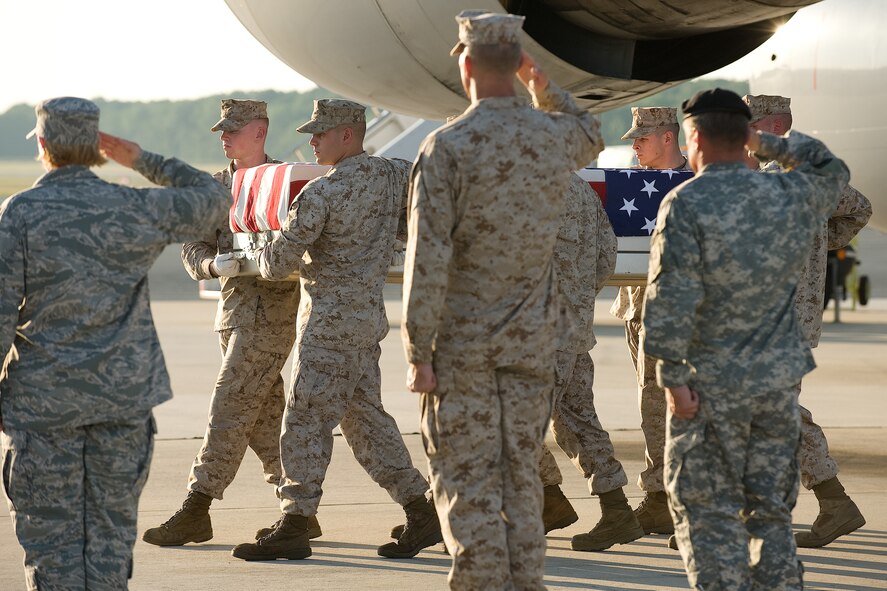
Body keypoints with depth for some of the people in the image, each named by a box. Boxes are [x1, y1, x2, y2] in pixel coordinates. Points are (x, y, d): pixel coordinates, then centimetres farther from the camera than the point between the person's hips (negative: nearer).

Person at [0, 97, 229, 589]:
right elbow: (211, 197, 17)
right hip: (125, 395, 3)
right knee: (110, 531, 9)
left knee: (51, 535, 3)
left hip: (44, 399, -3)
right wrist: (143, 161, 21)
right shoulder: (135, 209, 0)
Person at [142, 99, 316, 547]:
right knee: (264, 416, 9)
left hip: (272, 311, -7)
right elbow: (192, 248, 8)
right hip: (233, 308, 7)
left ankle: (196, 510, -9)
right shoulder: (215, 186, 13)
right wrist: (213, 265, -13)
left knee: (230, 408, -10)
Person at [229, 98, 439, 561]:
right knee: (363, 414, 14)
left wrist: (262, 258, 9)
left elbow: (278, 263, -13)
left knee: (306, 419, -5)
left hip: (331, 318, -8)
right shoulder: (396, 177, 6)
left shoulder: (321, 193, -16)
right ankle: (421, 513, 13)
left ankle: (294, 526, -5)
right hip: (368, 312, 8)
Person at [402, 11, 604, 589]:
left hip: (462, 344, -4)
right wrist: (541, 82, 29)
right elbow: (590, 136, 30)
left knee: (467, 480, 0)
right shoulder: (555, 137, 1)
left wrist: (418, 353, -12)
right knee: (522, 474, 12)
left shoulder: (447, 147, -13)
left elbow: (428, 259, -16)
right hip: (533, 343, 4)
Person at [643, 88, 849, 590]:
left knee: (708, 515, 1)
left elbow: (672, 302, -19)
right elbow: (831, 169, 26)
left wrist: (674, 377, -14)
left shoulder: (686, 204, -13)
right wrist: (769, 145, 29)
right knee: (772, 511, 12)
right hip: (781, 380, 5)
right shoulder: (792, 196, 2)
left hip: (712, 386, -5)